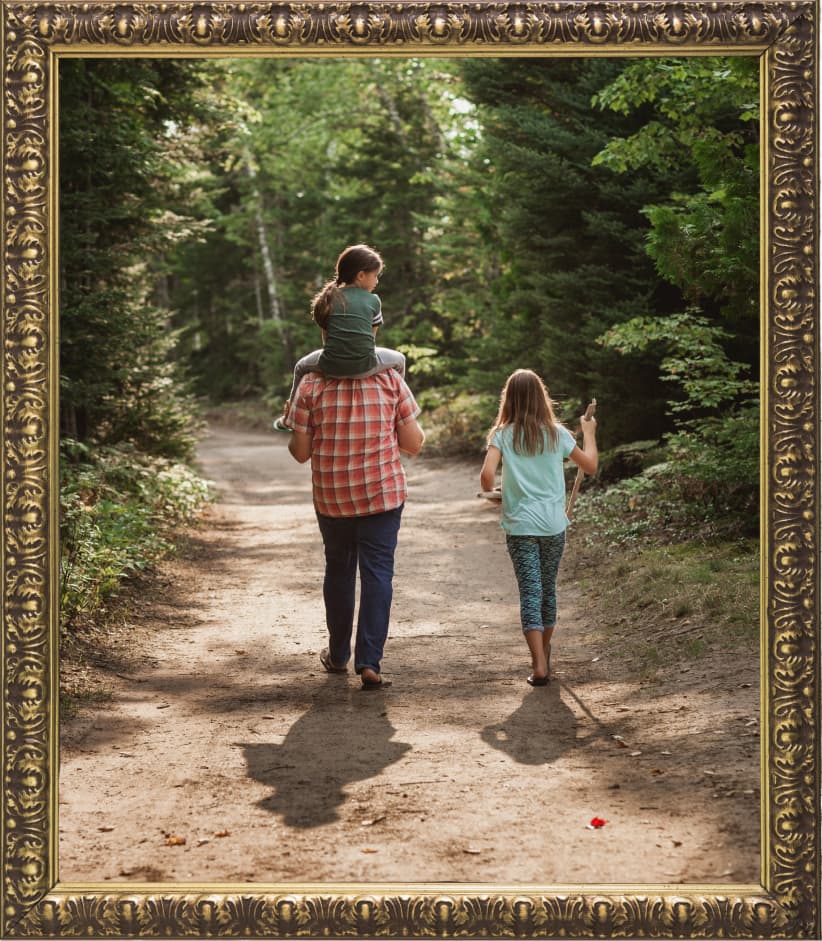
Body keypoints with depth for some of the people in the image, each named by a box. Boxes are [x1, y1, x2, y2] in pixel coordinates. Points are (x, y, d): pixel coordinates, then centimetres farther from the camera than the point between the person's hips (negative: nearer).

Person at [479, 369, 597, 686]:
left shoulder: (502, 435, -5)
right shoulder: (557, 434, 1)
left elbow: (486, 476, -17)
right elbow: (590, 465, 12)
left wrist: (491, 492, 6)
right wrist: (589, 432, 28)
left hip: (519, 526, -2)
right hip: (553, 525, 2)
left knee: (530, 591, -3)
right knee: (548, 589, 16)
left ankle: (539, 665, -14)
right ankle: (544, 658, 31)